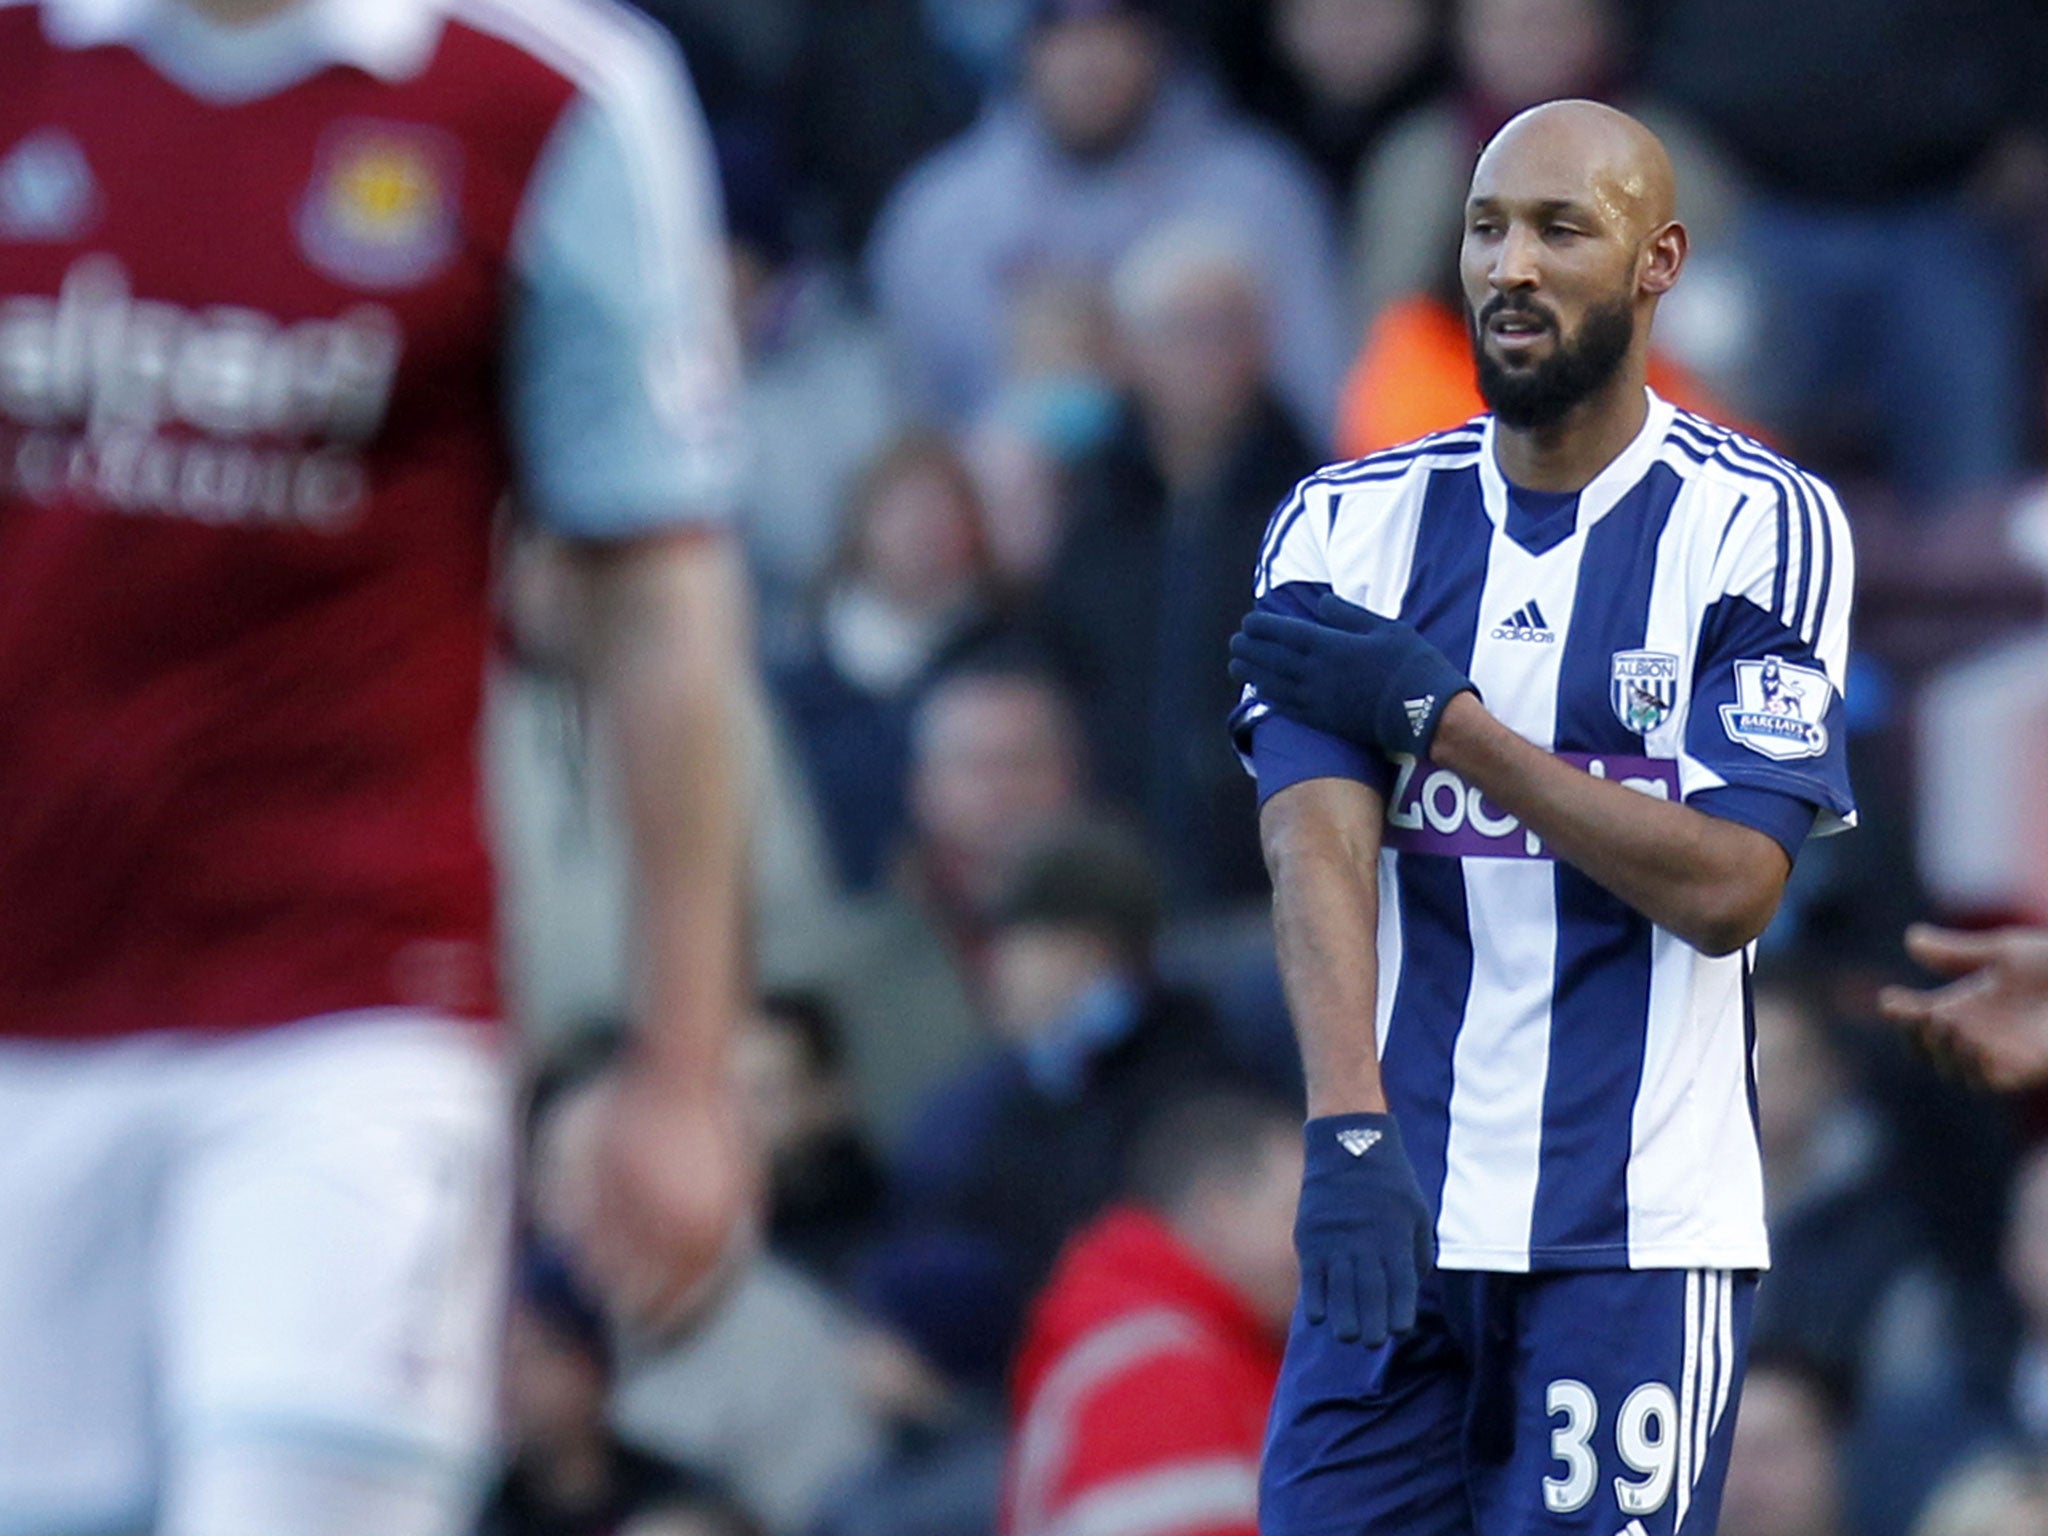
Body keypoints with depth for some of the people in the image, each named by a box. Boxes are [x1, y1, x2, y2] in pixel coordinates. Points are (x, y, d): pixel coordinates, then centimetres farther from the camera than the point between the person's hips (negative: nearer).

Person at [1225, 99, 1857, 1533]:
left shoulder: (1761, 526, -3)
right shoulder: (1350, 527, 6)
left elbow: (1729, 885, -10)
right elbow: (1317, 839, -7)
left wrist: (1439, 717, -13)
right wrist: (1351, 1128, -23)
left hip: (1641, 1236, -3)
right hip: (1396, 1206, 3)